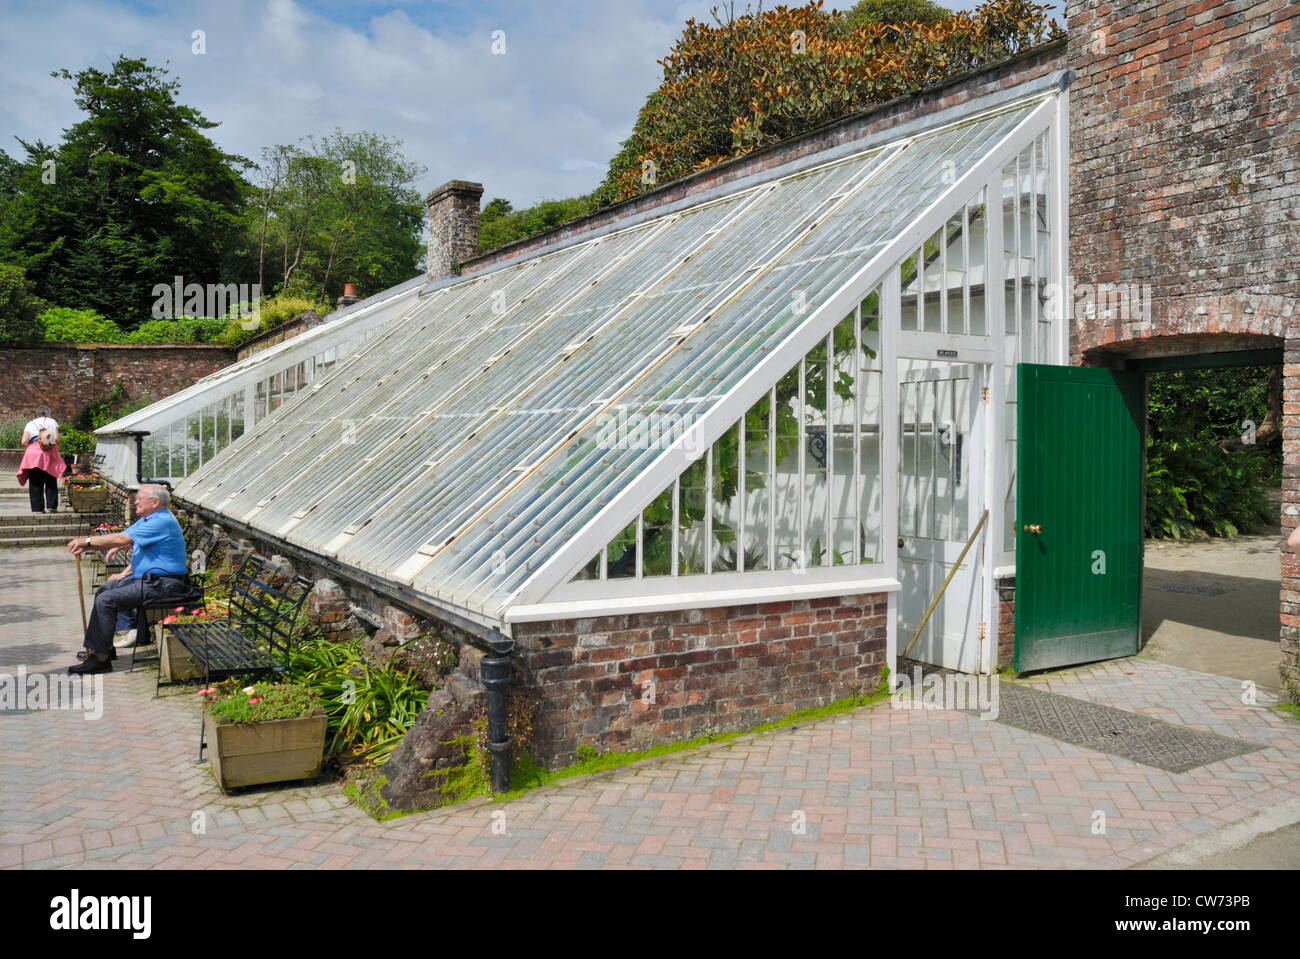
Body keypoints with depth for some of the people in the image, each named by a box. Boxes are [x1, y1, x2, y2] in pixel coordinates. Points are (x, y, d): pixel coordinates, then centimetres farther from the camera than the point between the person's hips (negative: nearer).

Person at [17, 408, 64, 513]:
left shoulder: (30, 424, 16)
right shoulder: (52, 421, 12)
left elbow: (24, 442, 3)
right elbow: (56, 439, -2)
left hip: (32, 452, 1)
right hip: (49, 453, -1)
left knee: (35, 483, 2)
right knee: (51, 482, 3)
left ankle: (37, 508, -1)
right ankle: (51, 506, -4)